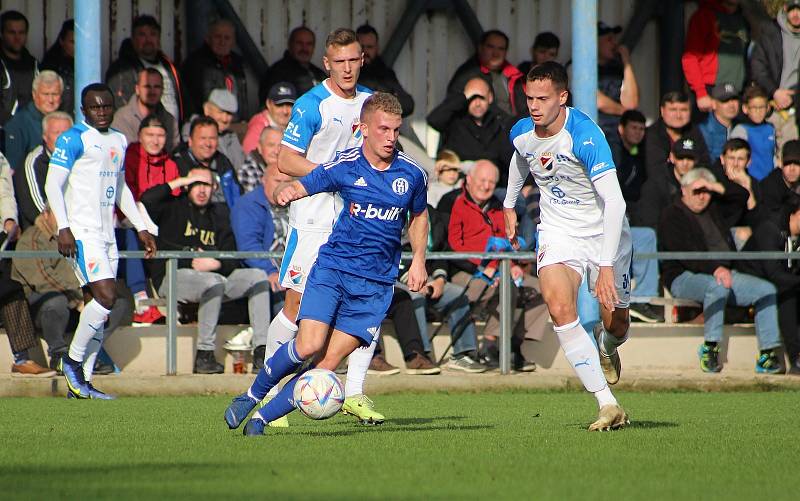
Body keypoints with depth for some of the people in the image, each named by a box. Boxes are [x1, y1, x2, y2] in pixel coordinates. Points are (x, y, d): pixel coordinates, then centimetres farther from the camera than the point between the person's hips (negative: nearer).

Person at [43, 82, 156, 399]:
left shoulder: (119, 141, 18)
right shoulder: (73, 139, -6)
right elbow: (53, 185, -11)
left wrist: (140, 228, 25)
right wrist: (63, 227, -20)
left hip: (107, 234, 8)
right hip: (82, 232, -8)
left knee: (97, 309, 4)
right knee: (106, 296, -19)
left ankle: (81, 383, 7)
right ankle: (73, 359, -3)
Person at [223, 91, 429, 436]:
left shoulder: (412, 174, 2)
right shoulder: (344, 167, -5)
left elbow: (418, 216, 21)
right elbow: (300, 187, -3)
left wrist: (418, 261, 11)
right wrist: (285, 192, -27)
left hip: (376, 282, 2)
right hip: (332, 267, -2)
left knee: (328, 362, -9)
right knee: (309, 346, -20)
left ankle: (263, 417, 1)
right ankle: (252, 395, 4)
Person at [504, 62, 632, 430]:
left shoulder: (585, 135, -28)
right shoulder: (521, 133, -7)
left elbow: (614, 202, -32)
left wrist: (606, 265, -37)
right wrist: (509, 205, 31)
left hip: (602, 231, -3)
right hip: (558, 231, 3)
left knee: (616, 326, 3)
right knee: (560, 310, -22)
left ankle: (606, 346, 45)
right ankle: (608, 404, -23)